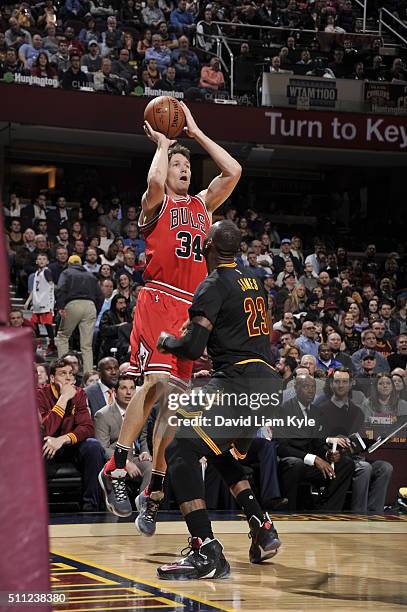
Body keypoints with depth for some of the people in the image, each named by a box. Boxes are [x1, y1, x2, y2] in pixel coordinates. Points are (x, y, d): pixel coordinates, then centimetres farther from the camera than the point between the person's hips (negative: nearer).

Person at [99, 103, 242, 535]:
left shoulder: (203, 205, 23)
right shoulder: (156, 203, 7)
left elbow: (234, 171, 13)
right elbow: (154, 181, -17)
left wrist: (196, 133, 17)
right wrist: (162, 144, 1)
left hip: (191, 308, 6)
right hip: (158, 300, -5)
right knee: (158, 382, -23)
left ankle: (154, 491, 6)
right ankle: (116, 468, -17)